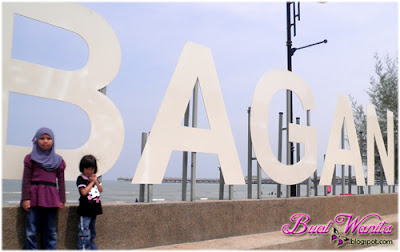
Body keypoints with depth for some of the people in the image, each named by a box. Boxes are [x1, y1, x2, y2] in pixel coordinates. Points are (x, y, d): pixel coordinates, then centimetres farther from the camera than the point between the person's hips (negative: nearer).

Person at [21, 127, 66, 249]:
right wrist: (26, 198, -6)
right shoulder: (30, 158, 7)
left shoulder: (58, 160, 12)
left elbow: (61, 181, 11)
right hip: (34, 197, -2)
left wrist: (62, 200, 6)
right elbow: (26, 180, 2)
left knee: (51, 231, 6)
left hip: (51, 198, 2)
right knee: (31, 231, -3)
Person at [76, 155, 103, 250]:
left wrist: (96, 181, -4)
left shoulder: (94, 178, 15)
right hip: (85, 211, -7)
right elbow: (84, 192, -18)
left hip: (94, 210, 7)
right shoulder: (81, 179, -6)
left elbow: (101, 190, 10)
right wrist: (92, 182, -10)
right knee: (84, 233, -7)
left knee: (92, 232, 17)